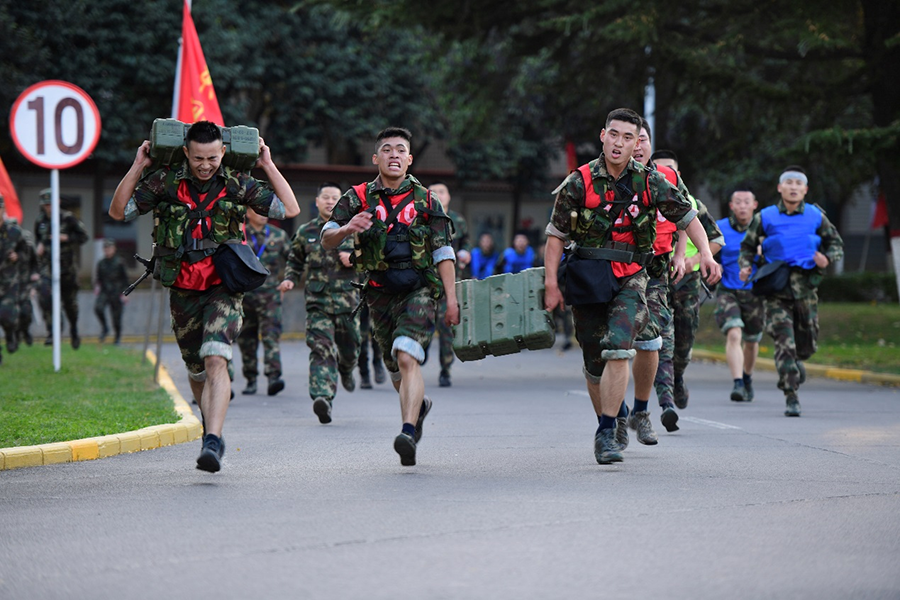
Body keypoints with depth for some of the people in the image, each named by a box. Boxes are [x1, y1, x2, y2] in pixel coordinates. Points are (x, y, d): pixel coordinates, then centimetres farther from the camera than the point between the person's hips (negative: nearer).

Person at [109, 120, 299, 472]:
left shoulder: (238, 185, -1)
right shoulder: (164, 182, -1)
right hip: (182, 291, 2)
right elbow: (118, 211, 2)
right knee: (196, 369, 14)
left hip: (223, 288, -2)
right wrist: (137, 167, -6)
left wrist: (268, 166, -2)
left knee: (215, 360, -22)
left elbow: (289, 209, 2)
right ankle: (211, 423, 40)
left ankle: (213, 443, -29)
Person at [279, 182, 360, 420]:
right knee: (321, 348, -17)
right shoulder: (305, 232, 12)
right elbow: (295, 261, 25)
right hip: (317, 301, -1)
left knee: (349, 349, 12)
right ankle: (323, 398, -29)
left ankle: (346, 371, 48)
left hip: (347, 300, 1)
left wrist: (354, 258, -11)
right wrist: (290, 279, 7)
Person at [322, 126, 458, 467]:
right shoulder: (358, 198, 4)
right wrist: (346, 229, -28)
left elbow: (443, 253, 3)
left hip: (418, 290, -3)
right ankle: (418, 406, 46)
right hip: (380, 294, 3)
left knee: (407, 358, -22)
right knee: (395, 368, 15)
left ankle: (408, 433, -31)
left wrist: (452, 299, -4)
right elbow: (326, 240, -5)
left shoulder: (425, 200, 3)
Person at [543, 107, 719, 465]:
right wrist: (551, 284, -5)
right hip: (586, 281, 1)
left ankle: (606, 435, -16)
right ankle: (609, 422, 31)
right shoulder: (579, 183, -3)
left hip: (629, 279, -1)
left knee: (618, 350, -20)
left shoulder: (649, 183, -1)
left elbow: (687, 217, 7)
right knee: (595, 363, 8)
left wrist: (705, 252, -9)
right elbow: (556, 235, 1)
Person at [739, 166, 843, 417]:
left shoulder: (816, 216, 7)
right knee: (784, 340, -11)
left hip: (805, 284, 2)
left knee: (807, 344, 7)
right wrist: (745, 266, -6)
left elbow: (836, 244, 15)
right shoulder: (765, 218, 4)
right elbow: (748, 247, 14)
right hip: (776, 287, -2)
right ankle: (791, 398, -9)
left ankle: (796, 361, 44)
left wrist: (827, 259, -6)